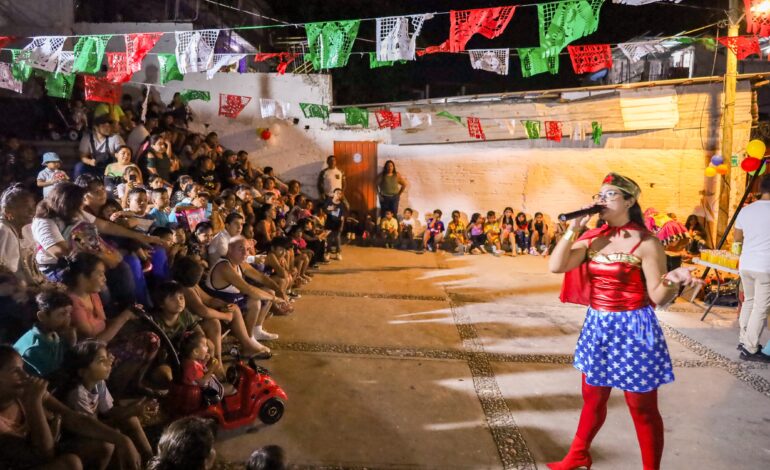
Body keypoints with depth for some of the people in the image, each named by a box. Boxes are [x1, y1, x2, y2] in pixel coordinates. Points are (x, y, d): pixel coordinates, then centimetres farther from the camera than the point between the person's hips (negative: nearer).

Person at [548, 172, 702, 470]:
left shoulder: (646, 243, -13)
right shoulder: (593, 238, 1)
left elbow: (658, 297, -13)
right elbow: (555, 266, -9)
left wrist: (672, 281, -33)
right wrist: (572, 230, -13)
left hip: (633, 328, -5)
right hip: (597, 326, 5)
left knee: (642, 408, 8)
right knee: (593, 397, 21)